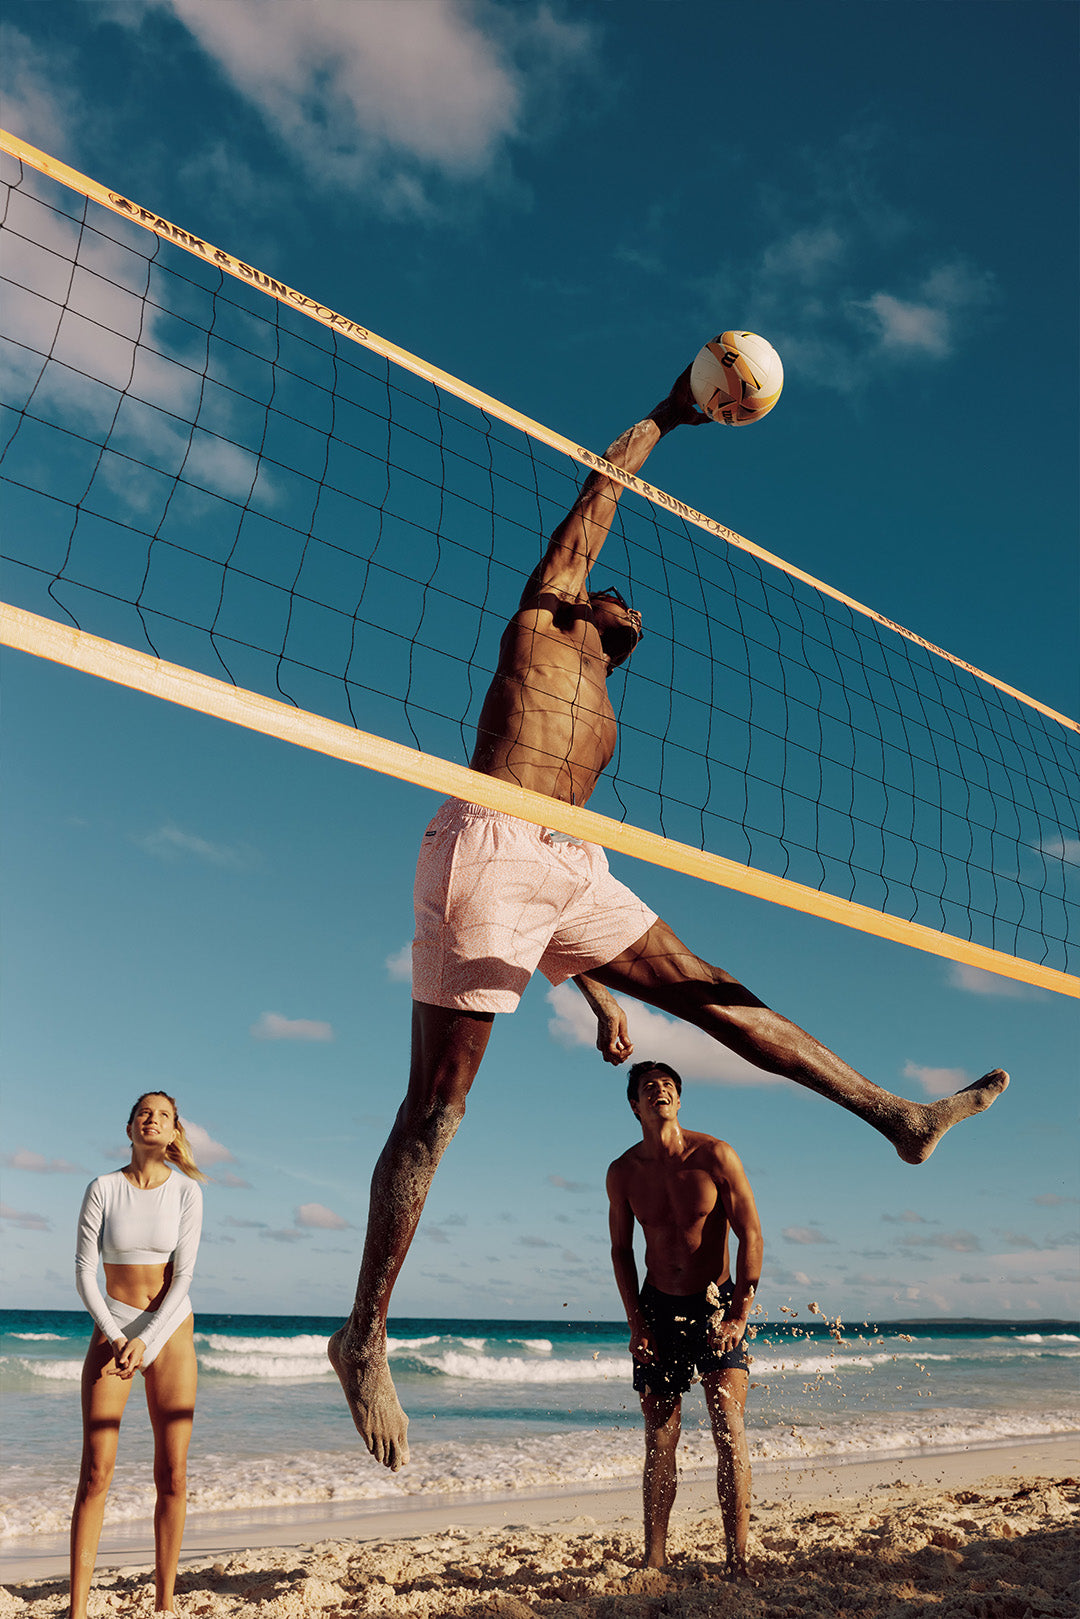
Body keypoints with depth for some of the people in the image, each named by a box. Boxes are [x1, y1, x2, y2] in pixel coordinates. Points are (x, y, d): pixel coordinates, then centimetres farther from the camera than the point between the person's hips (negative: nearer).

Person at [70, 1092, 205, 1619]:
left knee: (172, 1476, 3)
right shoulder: (102, 1189, -5)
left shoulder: (186, 1191, -6)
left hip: (171, 1331, 0)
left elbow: (183, 1275, -8)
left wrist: (146, 1340, -16)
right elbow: (84, 1270, -5)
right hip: (111, 1328, 0)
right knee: (96, 1473, -3)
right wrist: (115, 1337, -13)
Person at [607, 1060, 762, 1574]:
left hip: (716, 1305, -2)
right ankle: (654, 1560, 17)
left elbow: (751, 1235, -10)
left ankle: (737, 1559, -2)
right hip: (658, 1307, 2)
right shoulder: (623, 1173, -5)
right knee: (660, 1437, 6)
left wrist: (739, 1317, -14)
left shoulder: (715, 1156, -13)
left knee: (728, 1426, -11)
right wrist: (636, 1325, -1)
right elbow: (621, 1251, 6)